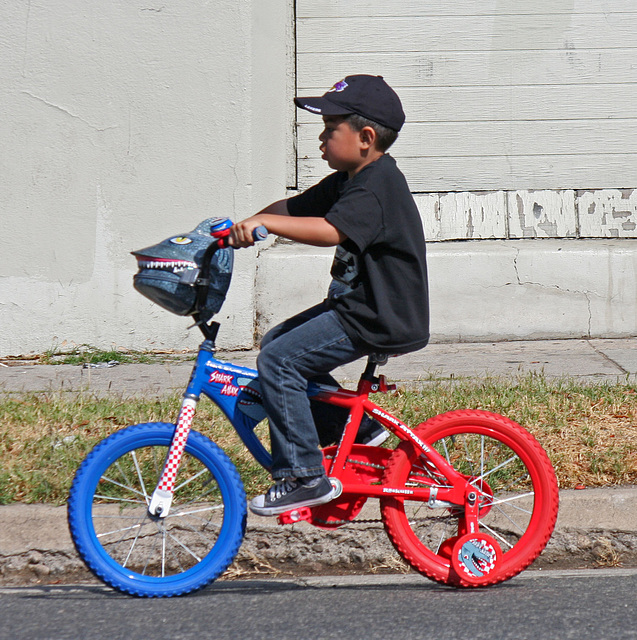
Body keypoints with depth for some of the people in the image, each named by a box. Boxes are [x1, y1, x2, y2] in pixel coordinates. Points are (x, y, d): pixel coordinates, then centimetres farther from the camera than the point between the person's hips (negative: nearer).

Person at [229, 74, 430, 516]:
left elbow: (331, 231, -36)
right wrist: (244, 225, 3)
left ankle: (304, 476, -12)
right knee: (276, 343, 17)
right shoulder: (346, 181, 13)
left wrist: (264, 222, -38)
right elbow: (297, 208, 16)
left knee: (279, 361, -17)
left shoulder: (378, 185, -20)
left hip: (378, 320, -11)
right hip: (356, 306, 11)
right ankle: (354, 428, 22)